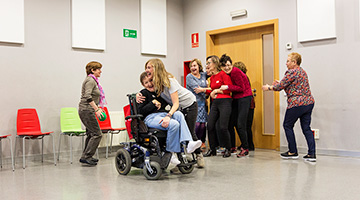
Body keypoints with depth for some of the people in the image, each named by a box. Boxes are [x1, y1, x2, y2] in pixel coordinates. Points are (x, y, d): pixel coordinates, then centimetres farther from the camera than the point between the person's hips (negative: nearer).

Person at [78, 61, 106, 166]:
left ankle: (86, 156, 23)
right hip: (87, 110, -10)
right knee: (97, 134, -9)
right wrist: (97, 109, -26)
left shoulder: (93, 80, 18)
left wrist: (98, 108, 21)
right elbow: (88, 96, -25)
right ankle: (86, 157, -7)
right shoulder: (90, 80, -13)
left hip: (87, 111, 10)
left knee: (91, 134, 16)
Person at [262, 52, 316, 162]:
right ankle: (312, 154, 3)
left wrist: (269, 87, 5)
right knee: (306, 128, 8)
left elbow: (280, 86, -11)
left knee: (288, 126, 8)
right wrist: (280, 83, 22)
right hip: (309, 102, 9)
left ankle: (293, 152, 12)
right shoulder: (302, 71, 18)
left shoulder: (292, 72, -12)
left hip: (297, 104, -8)